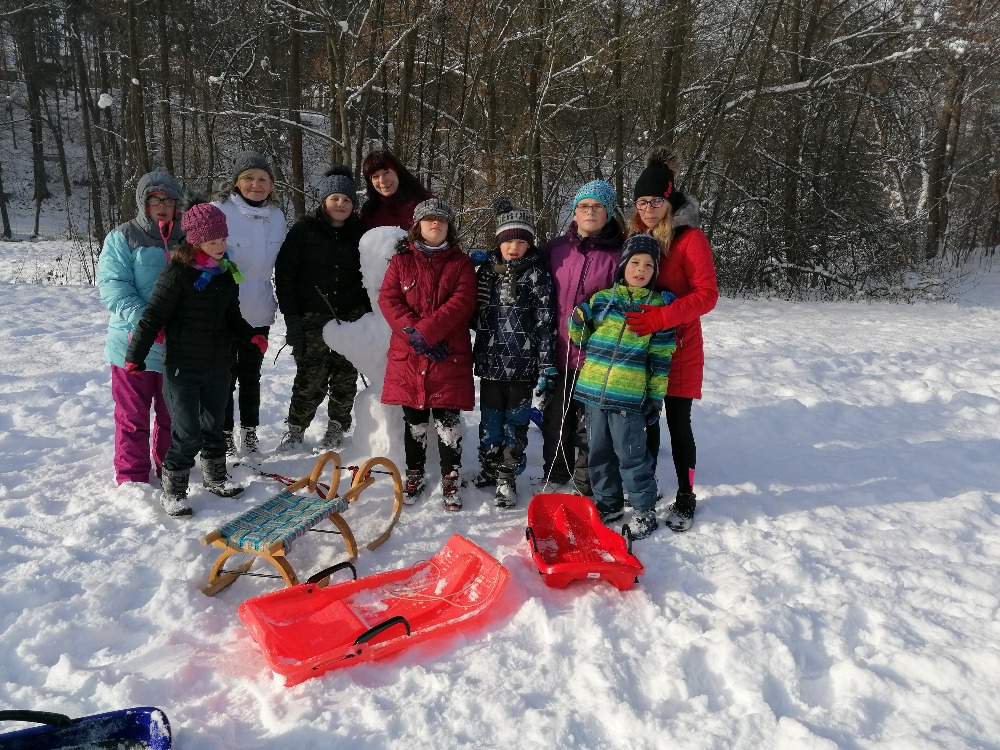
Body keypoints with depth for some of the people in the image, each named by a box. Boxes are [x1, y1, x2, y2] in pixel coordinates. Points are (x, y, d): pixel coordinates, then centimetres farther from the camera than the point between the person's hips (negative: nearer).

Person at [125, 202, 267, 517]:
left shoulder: (226, 274, 6)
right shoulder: (178, 273, -14)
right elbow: (154, 316, -13)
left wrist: (251, 336, -2)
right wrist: (135, 356, -12)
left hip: (218, 367, 6)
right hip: (183, 368, -6)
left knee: (214, 426, 20)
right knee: (187, 434, -3)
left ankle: (215, 478, 38)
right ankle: (172, 491, 14)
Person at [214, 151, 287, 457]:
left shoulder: (276, 216, 2)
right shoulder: (220, 212, -13)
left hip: (259, 311, 4)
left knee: (251, 375, 16)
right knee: (225, 376, 7)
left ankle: (249, 430, 30)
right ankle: (225, 433, 22)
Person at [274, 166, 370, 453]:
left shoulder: (361, 233, 8)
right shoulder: (304, 230, -1)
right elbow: (285, 275, -2)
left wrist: (368, 315, 7)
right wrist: (291, 317, -9)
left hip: (351, 318, 3)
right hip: (312, 319, -3)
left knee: (345, 378, 6)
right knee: (310, 379, -3)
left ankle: (336, 430, 23)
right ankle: (295, 430, 16)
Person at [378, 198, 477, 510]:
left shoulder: (461, 263, 5)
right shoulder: (401, 261, 9)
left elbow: (462, 303, -9)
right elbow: (388, 300, -1)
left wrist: (425, 331, -19)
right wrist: (413, 334, -16)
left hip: (450, 355, -1)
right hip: (408, 355, 2)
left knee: (447, 419, 1)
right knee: (414, 419, 11)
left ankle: (451, 478, 14)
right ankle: (414, 474, 25)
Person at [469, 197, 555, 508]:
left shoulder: (537, 275, -4)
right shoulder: (486, 269, 7)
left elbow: (544, 322, -7)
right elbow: (475, 314, 19)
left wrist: (546, 365, -11)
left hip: (523, 362, -3)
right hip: (491, 359, 3)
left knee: (516, 421, 5)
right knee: (490, 419, 14)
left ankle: (506, 476, 15)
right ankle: (488, 467, 31)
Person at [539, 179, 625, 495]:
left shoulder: (617, 254, -4)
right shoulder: (555, 249, 5)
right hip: (557, 352, 3)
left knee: (590, 424, 7)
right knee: (555, 418, 15)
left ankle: (585, 485, 24)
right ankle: (555, 476, 34)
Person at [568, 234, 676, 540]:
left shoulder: (658, 306, -1)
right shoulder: (601, 299, 6)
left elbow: (661, 356, -1)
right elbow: (580, 339, 14)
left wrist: (656, 397, -3)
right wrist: (578, 321, -8)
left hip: (629, 396, -4)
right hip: (594, 389, 4)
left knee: (631, 454, 2)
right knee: (599, 451, 14)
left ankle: (645, 510, 19)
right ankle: (608, 503, 31)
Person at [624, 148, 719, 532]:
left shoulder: (690, 238, -10)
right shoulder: (634, 236, 7)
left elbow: (707, 294, -18)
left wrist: (661, 318, -28)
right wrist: (627, 318, -1)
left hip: (678, 347, -5)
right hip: (638, 347, 5)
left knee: (678, 422, 2)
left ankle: (685, 498, 16)